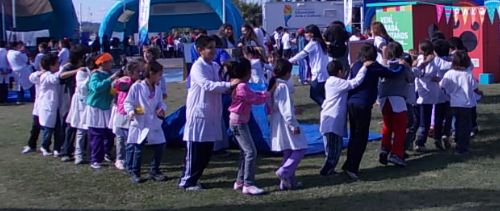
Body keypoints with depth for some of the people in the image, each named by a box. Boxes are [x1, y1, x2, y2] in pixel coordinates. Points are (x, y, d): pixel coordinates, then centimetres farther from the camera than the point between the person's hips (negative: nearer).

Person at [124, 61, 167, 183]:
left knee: (160, 147, 5)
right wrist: (131, 112, -25)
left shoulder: (158, 89, 6)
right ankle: (134, 173, 14)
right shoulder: (136, 87, -10)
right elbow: (128, 102, -7)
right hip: (139, 124, -5)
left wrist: (162, 108, -6)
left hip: (154, 124, 5)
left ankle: (154, 171, 20)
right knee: (137, 149, 0)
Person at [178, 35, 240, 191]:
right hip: (198, 114, -8)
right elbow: (207, 85, -25)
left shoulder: (215, 66, 11)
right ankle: (187, 182, 11)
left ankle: (193, 179, 24)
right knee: (195, 151, -1)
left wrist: (232, 86, -1)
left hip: (212, 115, 8)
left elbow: (220, 86, 17)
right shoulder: (197, 67, -12)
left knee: (207, 151, 12)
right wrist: (229, 84, -30)